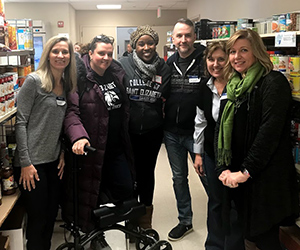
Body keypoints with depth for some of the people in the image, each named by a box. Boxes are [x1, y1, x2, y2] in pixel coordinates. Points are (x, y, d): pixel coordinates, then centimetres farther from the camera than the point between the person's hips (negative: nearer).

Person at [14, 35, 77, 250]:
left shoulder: (66, 85, 9)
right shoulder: (34, 81, -10)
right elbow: (21, 122, -12)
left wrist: (63, 153, 6)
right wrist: (25, 163, -15)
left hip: (54, 161, 6)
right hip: (32, 162, -6)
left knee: (51, 216, 14)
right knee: (38, 218, 3)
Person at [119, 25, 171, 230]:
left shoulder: (163, 67, 1)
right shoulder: (124, 65, -7)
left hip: (153, 130, 2)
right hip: (129, 129, -2)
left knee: (147, 171, 14)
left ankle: (146, 219, 33)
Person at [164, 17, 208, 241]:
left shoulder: (205, 59, -10)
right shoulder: (170, 63, 6)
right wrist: (165, 123, 6)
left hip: (197, 131, -5)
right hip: (172, 132, 6)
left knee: (208, 177, 4)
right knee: (179, 177, 16)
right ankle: (185, 221, 34)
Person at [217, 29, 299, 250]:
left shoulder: (273, 82, -11)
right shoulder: (234, 87, 12)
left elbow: (270, 131, -19)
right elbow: (224, 130, 9)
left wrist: (246, 171, -18)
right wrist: (224, 168, -3)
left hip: (266, 177, -7)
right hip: (238, 176, 7)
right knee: (250, 232, 15)